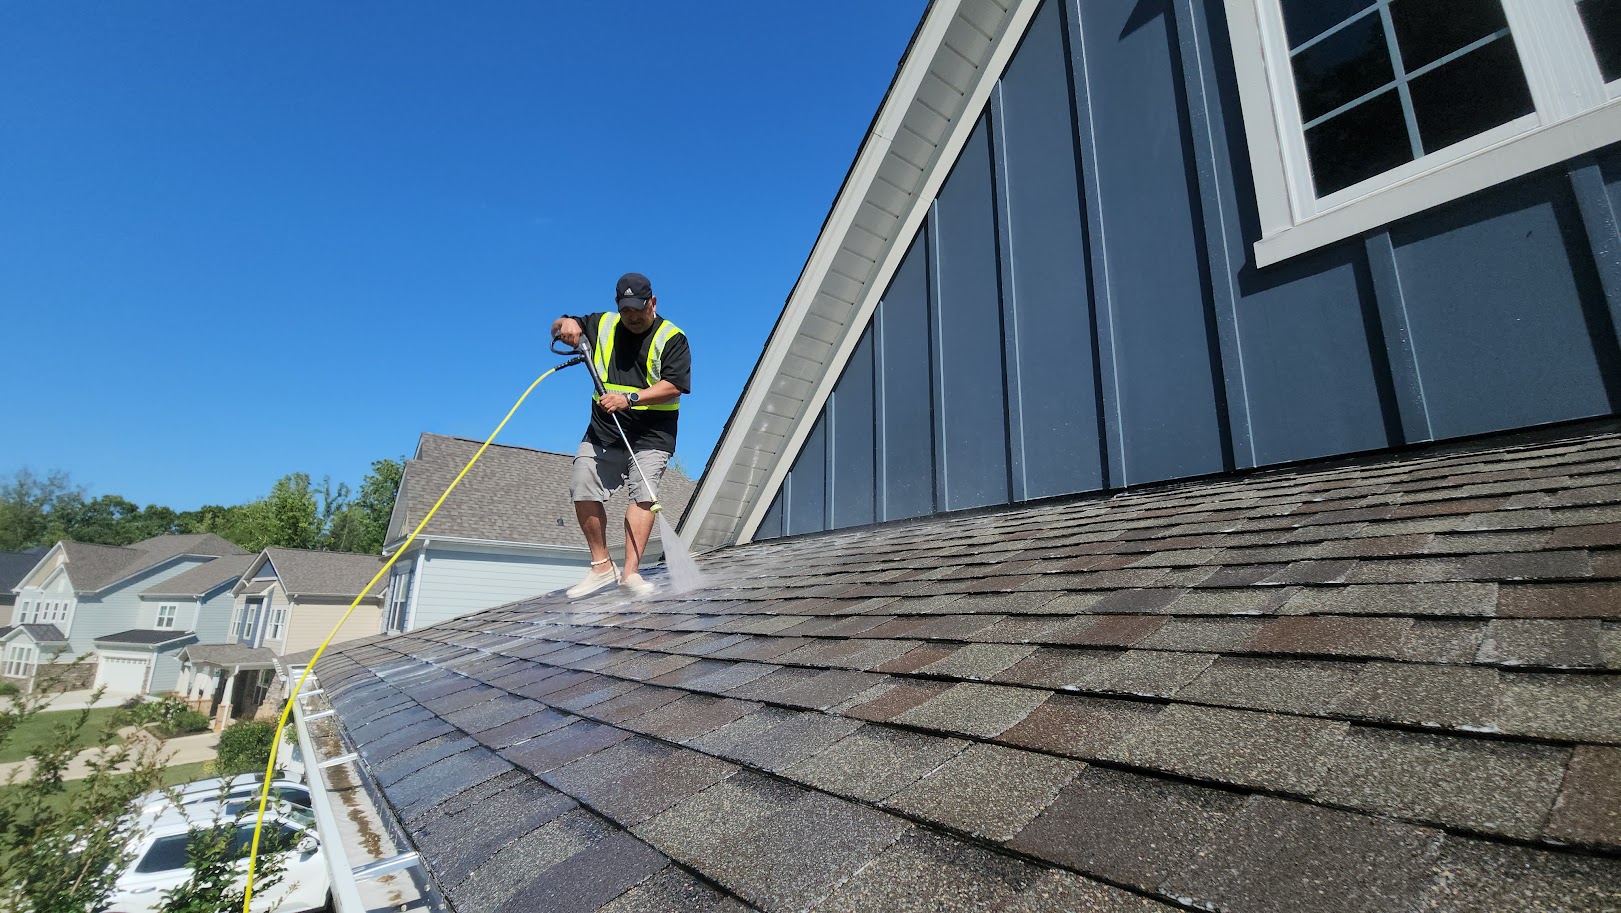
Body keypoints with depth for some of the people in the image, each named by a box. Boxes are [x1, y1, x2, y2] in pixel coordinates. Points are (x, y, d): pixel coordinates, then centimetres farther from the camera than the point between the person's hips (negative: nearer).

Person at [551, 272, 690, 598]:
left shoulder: (671, 338, -2)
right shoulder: (602, 325, 13)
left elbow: (673, 386, -13)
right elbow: (558, 328, 24)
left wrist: (629, 399, -23)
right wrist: (566, 324, -1)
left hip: (651, 435, -4)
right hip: (603, 431, 4)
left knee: (643, 495, -16)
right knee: (583, 491, -4)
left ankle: (631, 572, -16)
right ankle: (601, 566, 9)